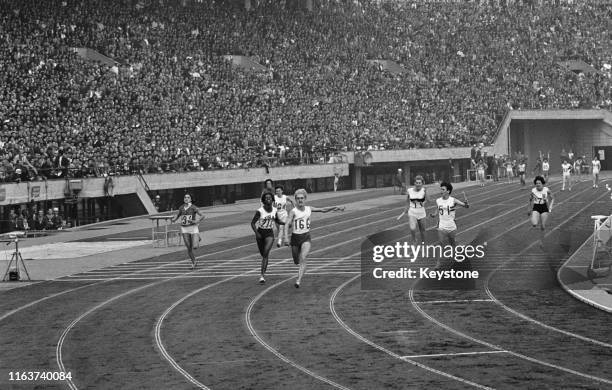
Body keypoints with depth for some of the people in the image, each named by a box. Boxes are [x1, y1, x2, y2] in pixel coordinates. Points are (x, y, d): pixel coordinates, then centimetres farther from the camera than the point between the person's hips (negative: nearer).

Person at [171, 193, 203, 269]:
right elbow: (178, 215, 18)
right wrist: (174, 219, -4)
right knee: (189, 248, -2)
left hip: (193, 227, -3)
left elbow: (202, 216, -11)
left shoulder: (193, 207, -9)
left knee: (195, 246, -12)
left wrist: (196, 221, -25)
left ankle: (197, 237, 22)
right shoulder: (181, 208, 4)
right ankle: (194, 262, 17)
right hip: (185, 229, 3)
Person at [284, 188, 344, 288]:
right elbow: (287, 224, -19)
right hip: (295, 238, -1)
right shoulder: (293, 211, -9)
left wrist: (335, 207, 6)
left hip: (306, 237, 1)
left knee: (303, 259, -19)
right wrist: (286, 237, -32)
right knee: (296, 261, 13)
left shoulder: (309, 209, 3)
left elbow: (323, 210, 14)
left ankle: (298, 281, -23)